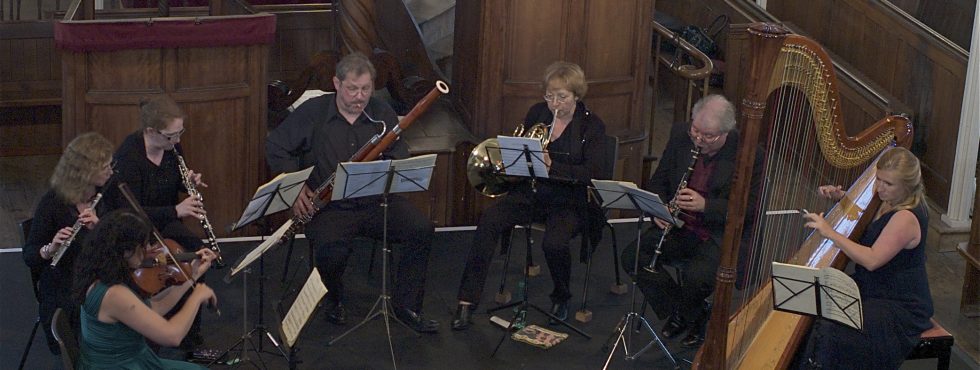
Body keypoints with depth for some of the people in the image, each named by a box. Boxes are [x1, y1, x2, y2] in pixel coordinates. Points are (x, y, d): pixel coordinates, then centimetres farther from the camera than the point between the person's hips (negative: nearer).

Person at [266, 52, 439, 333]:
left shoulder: (383, 114, 5)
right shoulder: (313, 113, -2)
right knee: (332, 251, -32)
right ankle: (334, 297, 4)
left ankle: (406, 305, -3)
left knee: (422, 230, -19)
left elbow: (401, 162, 6)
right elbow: (276, 146, 4)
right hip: (329, 207, -3)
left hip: (375, 201, 3)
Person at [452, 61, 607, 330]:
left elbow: (592, 173, -14)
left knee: (554, 243, -34)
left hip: (569, 202, -4)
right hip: (531, 193, 4)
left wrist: (552, 166, -27)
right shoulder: (537, 113, 8)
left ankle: (561, 299, 0)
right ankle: (467, 301, -22)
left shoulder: (592, 126, -4)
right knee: (488, 222, -24)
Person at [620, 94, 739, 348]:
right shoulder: (681, 139, 1)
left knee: (696, 275, -32)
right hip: (678, 226, 5)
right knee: (632, 257, -17)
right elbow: (658, 182, 13)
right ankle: (678, 311, 4)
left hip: (719, 234, -5)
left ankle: (688, 315, 6)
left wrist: (705, 204, -25)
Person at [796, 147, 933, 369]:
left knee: (829, 332, -28)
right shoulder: (889, 201, 4)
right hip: (873, 292, 9)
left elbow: (872, 260, -30)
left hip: (900, 309, -9)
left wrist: (830, 233, -28)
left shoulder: (906, 218, -23)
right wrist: (840, 196, 3)